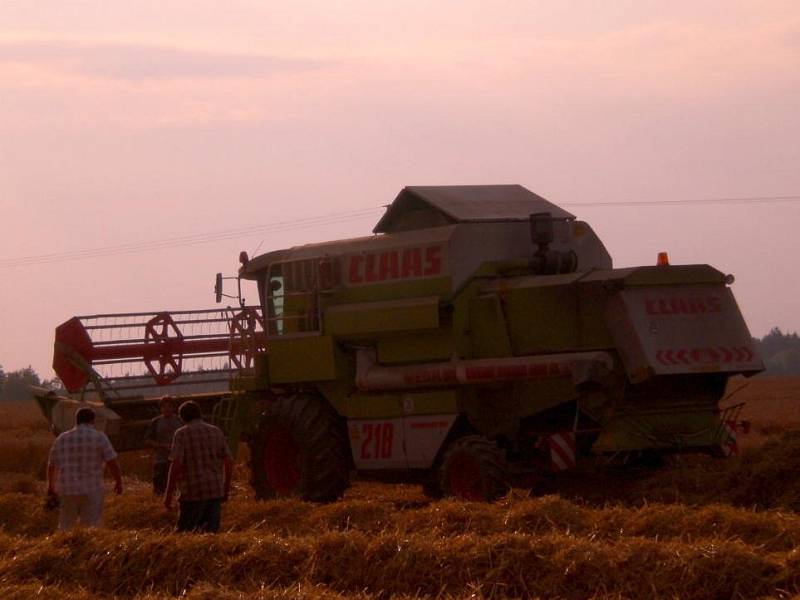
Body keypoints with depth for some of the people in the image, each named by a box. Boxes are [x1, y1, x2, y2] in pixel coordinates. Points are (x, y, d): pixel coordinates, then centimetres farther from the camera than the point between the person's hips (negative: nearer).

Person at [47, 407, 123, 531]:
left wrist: (51, 487, 32)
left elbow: (52, 465, 18)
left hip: (67, 490, 3)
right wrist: (118, 482, 9)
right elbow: (112, 463, -7)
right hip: (91, 490, -3)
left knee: (66, 529, 12)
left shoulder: (62, 439, 8)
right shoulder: (99, 437, -4)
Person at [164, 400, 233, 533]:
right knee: (211, 532, 6)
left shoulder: (182, 434, -5)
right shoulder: (216, 432, 9)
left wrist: (168, 494, -9)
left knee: (185, 532, 3)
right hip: (216, 491, 5)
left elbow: (176, 465, -13)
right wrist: (226, 488, 18)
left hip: (193, 492, -4)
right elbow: (229, 461, 8)